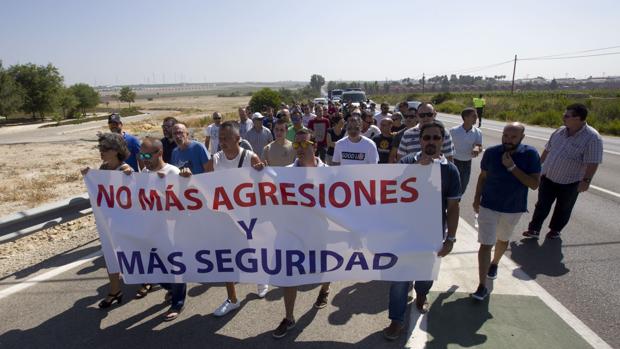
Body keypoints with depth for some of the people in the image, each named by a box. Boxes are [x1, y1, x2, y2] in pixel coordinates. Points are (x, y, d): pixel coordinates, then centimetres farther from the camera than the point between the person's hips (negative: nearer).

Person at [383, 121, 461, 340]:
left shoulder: (450, 170, -5)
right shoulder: (407, 162, -6)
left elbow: (452, 207, -3)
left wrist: (450, 238, -5)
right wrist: (419, 166, -25)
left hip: (433, 233, 1)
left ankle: (421, 294, 54)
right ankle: (397, 320, 18)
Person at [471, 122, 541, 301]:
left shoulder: (530, 154, -14)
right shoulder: (491, 152, -11)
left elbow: (534, 184, -18)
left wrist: (512, 167, -26)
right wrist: (477, 198, 3)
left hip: (514, 209, 1)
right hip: (489, 206, -1)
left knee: (503, 240, 24)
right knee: (486, 244, -5)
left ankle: (494, 263, 53)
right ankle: (482, 286, 2)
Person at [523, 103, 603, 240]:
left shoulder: (592, 138, -18)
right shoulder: (560, 131, 0)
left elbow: (592, 163, -19)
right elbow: (547, 150, 12)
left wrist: (586, 180, -22)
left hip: (570, 183, -4)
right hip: (548, 177, 4)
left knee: (563, 209, 14)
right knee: (542, 205, 7)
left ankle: (555, 230, 32)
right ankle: (534, 229, 15)